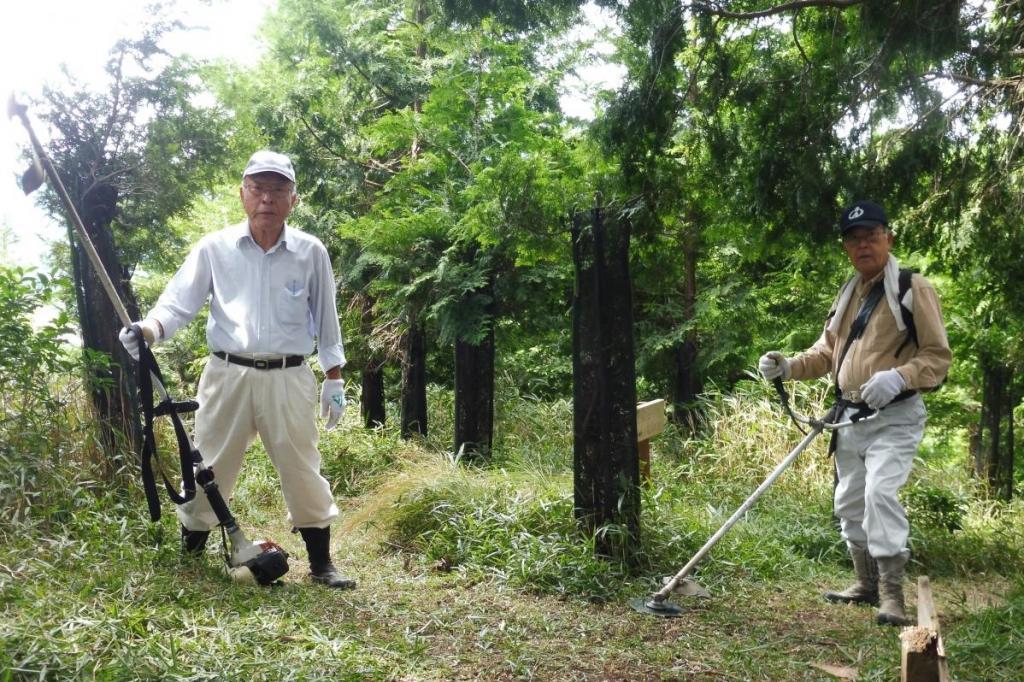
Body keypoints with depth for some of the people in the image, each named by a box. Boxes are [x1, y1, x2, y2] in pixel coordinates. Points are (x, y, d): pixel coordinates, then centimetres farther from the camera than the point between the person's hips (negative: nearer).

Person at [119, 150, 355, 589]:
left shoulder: (311, 253, 1)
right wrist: (148, 329, -22)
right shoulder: (214, 248, 0)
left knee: (303, 472, 4)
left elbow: (326, 319, 8)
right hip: (226, 375, 1)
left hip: (288, 378, 0)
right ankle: (188, 558, 28)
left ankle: (321, 563, 17)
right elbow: (179, 302, -1)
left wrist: (334, 379, 6)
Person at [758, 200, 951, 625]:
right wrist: (788, 366, -2)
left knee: (881, 493, -21)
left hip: (894, 417, -7)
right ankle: (867, 584, 28)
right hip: (850, 416, 8)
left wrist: (898, 377, -30)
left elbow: (938, 356, -12)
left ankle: (891, 594, -13)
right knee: (850, 502, 12)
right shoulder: (848, 295, 15)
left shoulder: (913, 289, -8)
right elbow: (826, 352, 17)